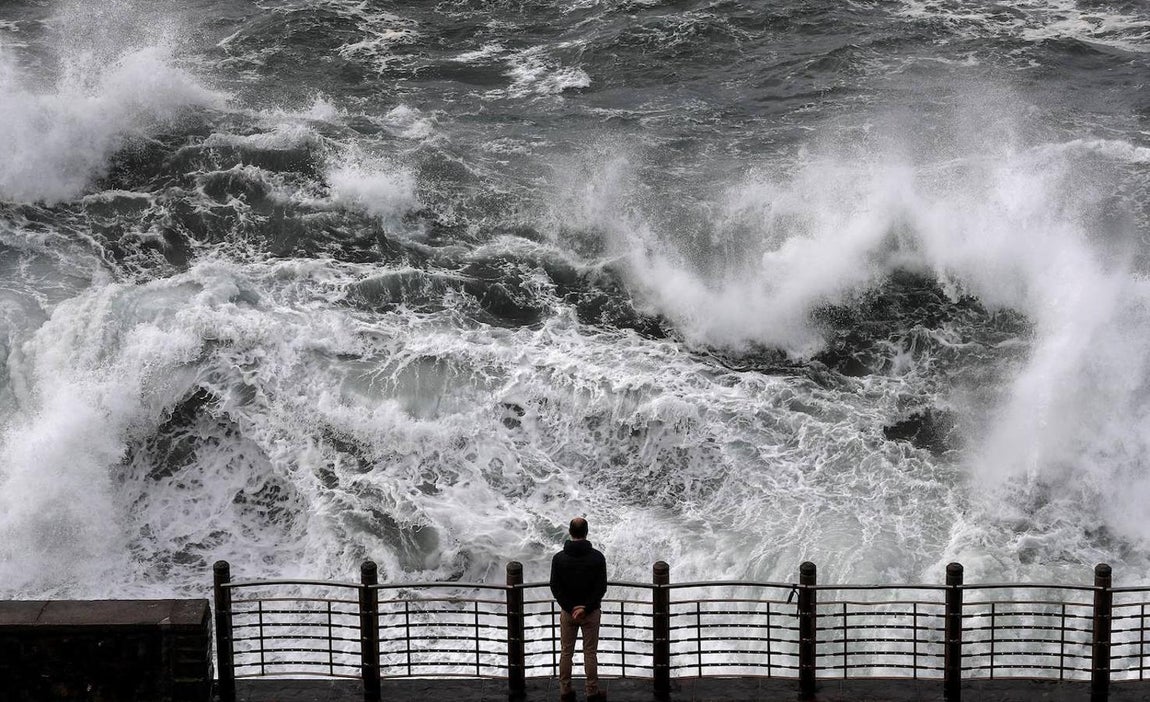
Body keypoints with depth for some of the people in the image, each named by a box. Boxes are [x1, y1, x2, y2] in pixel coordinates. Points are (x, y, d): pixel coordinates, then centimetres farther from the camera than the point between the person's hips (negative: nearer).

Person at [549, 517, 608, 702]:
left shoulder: (559, 558, -8)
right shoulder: (597, 557, -11)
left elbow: (555, 588, -9)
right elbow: (601, 587, -13)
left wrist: (570, 608, -8)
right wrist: (586, 608, -12)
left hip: (567, 612, 1)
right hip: (591, 613, -1)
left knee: (566, 652, 11)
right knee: (590, 653, 7)